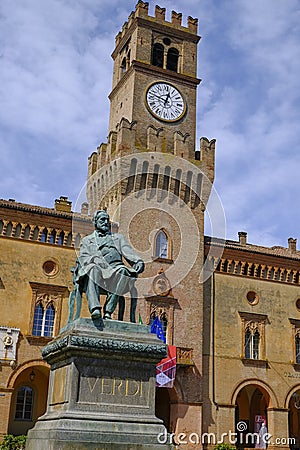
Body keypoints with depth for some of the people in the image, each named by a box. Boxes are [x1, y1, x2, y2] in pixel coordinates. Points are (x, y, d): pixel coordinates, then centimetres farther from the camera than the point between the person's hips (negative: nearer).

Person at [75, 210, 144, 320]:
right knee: (92, 269, -37)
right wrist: (94, 260, -12)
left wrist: (138, 261, -7)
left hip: (115, 269, 1)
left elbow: (128, 252, 16)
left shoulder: (118, 238, 33)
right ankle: (95, 308, -52)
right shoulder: (87, 240, 29)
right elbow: (83, 257, 11)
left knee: (121, 271, -35)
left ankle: (108, 311, -40)